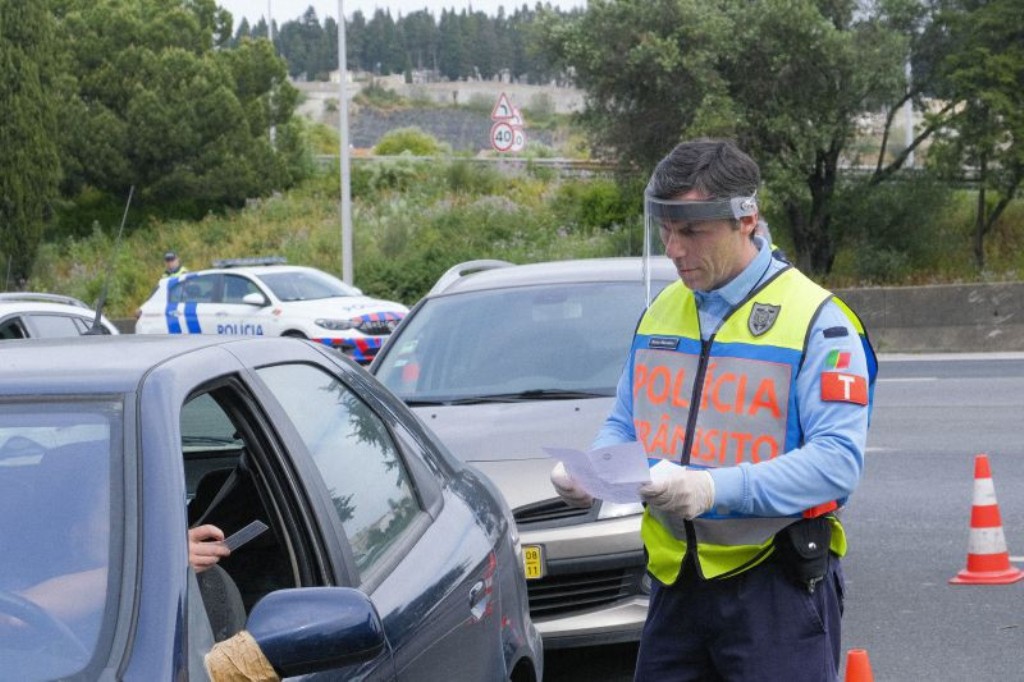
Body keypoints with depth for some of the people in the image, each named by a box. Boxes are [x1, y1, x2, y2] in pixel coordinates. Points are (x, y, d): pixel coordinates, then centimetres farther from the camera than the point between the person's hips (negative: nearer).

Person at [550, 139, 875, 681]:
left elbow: (838, 460, -19)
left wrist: (715, 488, -31)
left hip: (777, 588, -6)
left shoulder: (816, 320, -10)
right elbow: (623, 426, 20)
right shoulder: (659, 314, 11)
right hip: (676, 581, 6)